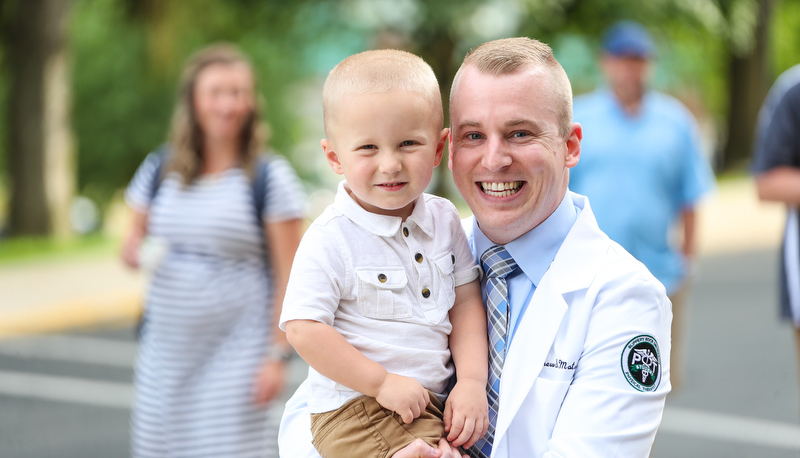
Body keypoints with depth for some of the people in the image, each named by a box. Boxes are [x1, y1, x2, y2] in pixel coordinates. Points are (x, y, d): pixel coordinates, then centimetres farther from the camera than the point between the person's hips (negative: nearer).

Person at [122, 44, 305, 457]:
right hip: (165, 349, 4)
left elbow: (289, 275, -7)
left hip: (235, 352, -4)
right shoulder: (160, 171, 6)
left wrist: (277, 355, -11)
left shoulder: (270, 178, -6)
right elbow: (134, 242, 18)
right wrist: (134, 253, -6)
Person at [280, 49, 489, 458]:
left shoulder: (444, 220, 6)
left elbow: (466, 301, 9)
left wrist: (472, 382, -4)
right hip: (355, 408, -6)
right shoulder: (330, 240, -13)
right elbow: (303, 330, -15)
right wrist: (382, 382, -15)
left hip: (434, 399, 6)